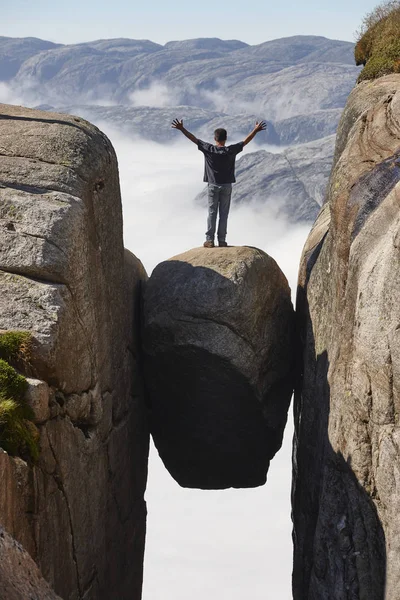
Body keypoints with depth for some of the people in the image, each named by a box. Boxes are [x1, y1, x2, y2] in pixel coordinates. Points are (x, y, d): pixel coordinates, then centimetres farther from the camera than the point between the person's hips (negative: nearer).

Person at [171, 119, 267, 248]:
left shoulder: (208, 149, -8)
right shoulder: (231, 150, -8)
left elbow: (194, 139, -5)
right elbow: (245, 141, -2)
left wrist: (182, 129, 0)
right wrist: (256, 130, 6)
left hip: (213, 185, 0)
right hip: (226, 186, 0)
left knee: (212, 213, 4)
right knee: (224, 214, 4)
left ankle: (209, 240, 2)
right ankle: (222, 240, 5)